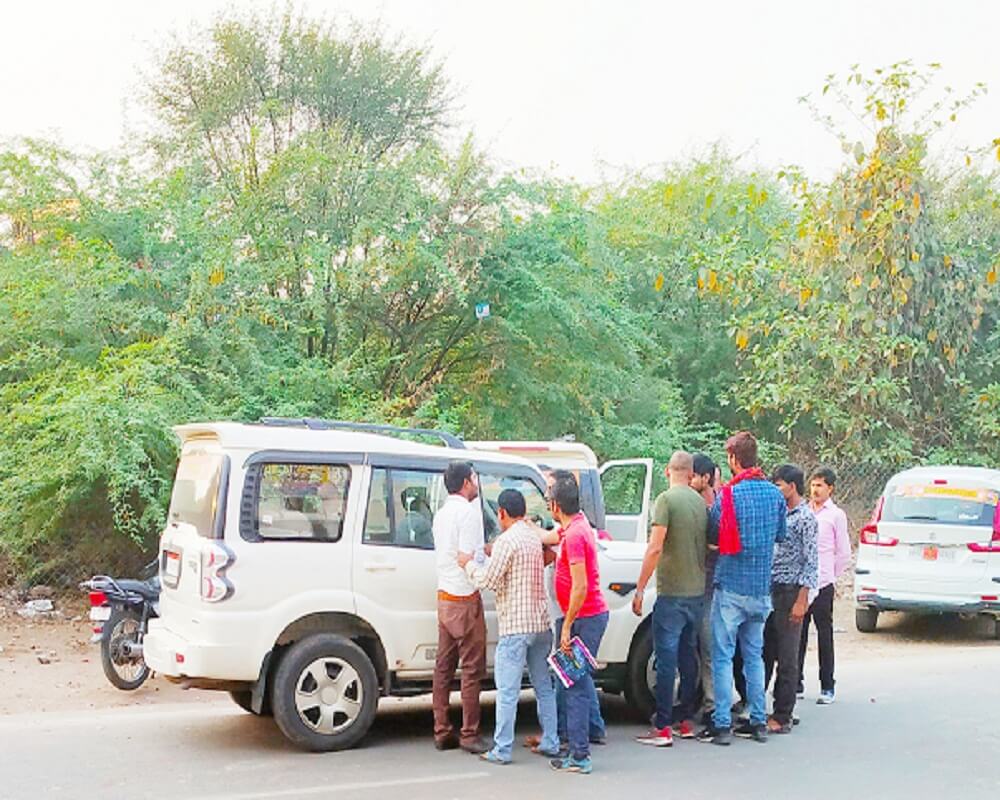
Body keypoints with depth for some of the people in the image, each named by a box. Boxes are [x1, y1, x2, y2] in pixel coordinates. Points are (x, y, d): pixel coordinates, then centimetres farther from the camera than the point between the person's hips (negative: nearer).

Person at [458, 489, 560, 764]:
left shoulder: (507, 540, -14)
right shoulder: (534, 538, 13)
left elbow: (488, 580, -14)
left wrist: (469, 564, 3)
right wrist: (493, 554, 25)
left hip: (515, 626, -8)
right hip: (541, 623, 8)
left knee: (507, 690, -4)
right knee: (544, 686, 14)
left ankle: (502, 750, -1)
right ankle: (550, 743, 17)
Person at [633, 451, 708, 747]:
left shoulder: (667, 499, -12)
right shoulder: (700, 501, 8)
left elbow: (655, 548, -18)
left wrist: (639, 589, -14)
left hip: (672, 593, -7)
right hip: (698, 591, 7)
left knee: (666, 659, -4)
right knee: (688, 655, 15)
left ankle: (662, 728, -4)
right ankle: (686, 721, 20)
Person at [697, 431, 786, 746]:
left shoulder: (727, 495, -13)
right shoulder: (774, 493, 2)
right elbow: (780, 536, 13)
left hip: (731, 587, -5)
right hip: (761, 588, 5)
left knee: (723, 656, 0)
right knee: (754, 655, 15)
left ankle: (722, 725, -1)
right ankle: (758, 722, 18)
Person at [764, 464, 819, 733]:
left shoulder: (805, 517, -10)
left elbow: (811, 562, -13)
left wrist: (801, 601, -17)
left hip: (790, 592, -7)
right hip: (770, 590, 7)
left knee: (787, 659, -1)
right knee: (764, 653, 11)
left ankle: (782, 718, 4)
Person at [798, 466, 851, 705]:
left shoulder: (836, 515, 1)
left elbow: (844, 554, 5)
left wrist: (829, 576, 7)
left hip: (822, 585, -3)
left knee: (824, 635, 2)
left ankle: (827, 687, 9)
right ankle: (797, 682, 16)